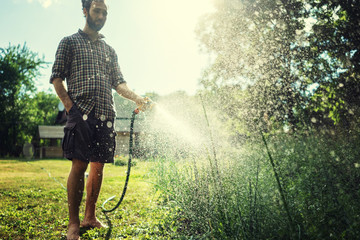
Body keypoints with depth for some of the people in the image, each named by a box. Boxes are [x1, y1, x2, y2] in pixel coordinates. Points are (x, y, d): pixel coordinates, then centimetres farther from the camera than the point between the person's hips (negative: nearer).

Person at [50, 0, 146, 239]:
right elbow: (57, 77, 4)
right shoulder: (70, 42, 11)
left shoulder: (109, 50, 24)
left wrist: (136, 97, -4)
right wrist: (70, 106, -9)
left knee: (98, 166, 5)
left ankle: (90, 217, 16)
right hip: (81, 112, -4)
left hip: (106, 114, 5)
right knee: (79, 165, -10)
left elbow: (119, 82, 16)